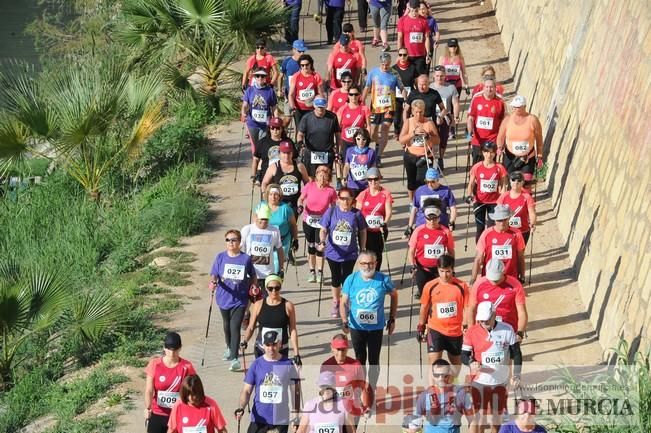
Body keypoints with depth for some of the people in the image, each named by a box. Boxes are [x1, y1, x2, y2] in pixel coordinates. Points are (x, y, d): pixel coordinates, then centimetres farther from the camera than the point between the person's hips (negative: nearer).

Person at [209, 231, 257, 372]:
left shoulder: (246, 259, -5)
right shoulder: (220, 257, -2)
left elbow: (253, 277, 8)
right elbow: (214, 274, -4)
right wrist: (213, 282, -24)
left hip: (240, 300, -3)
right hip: (224, 298, 3)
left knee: (235, 327, -12)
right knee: (227, 326, 21)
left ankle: (234, 358, -12)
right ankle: (229, 348, 45)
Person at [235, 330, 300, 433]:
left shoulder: (288, 364, -1)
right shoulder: (256, 364, 0)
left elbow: (295, 391, 6)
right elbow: (246, 390, 1)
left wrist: (296, 414, 3)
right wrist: (241, 408, -17)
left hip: (281, 420, 0)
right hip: (259, 418, 0)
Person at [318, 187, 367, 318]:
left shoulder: (356, 214, -8)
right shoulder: (331, 212, -8)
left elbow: (362, 232, 4)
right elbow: (323, 230, -4)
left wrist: (362, 250, 6)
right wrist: (322, 242, -22)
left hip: (350, 254, -1)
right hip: (333, 253, 1)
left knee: (346, 280, 1)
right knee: (335, 279, 16)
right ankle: (335, 304, 35)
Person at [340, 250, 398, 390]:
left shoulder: (383, 280, -9)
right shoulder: (351, 280, -8)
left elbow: (394, 295, 8)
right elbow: (344, 303, -4)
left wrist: (392, 319, 7)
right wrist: (344, 321, -20)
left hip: (376, 327, -1)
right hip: (356, 327, 1)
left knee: (374, 360, 8)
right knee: (360, 360, 13)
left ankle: (372, 390, 22)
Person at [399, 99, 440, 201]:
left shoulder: (429, 123, -6)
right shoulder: (408, 122, -2)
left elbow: (437, 141, -6)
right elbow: (402, 140, -13)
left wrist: (428, 136, -24)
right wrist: (414, 133, -26)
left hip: (425, 157, -2)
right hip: (410, 156, 2)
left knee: (421, 181, -15)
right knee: (411, 181, 14)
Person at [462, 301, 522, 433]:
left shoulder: (507, 329, -5)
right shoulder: (472, 332, -7)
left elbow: (516, 353, 2)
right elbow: (464, 355, -4)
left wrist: (516, 375, -7)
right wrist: (471, 363, -27)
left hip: (500, 382, 2)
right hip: (479, 382, -2)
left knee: (496, 420, 13)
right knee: (478, 419, -7)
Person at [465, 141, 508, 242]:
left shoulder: (499, 168, -4)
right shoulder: (477, 167, -3)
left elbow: (503, 186, 0)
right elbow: (471, 184, 1)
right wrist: (469, 195, -16)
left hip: (494, 202, -1)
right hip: (479, 202, 1)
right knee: (480, 229, 5)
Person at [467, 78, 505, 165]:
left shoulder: (499, 102, -2)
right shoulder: (476, 100, 0)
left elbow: (502, 122, 6)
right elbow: (470, 118, 2)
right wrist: (470, 132, -14)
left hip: (492, 141, -1)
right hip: (477, 140, 1)